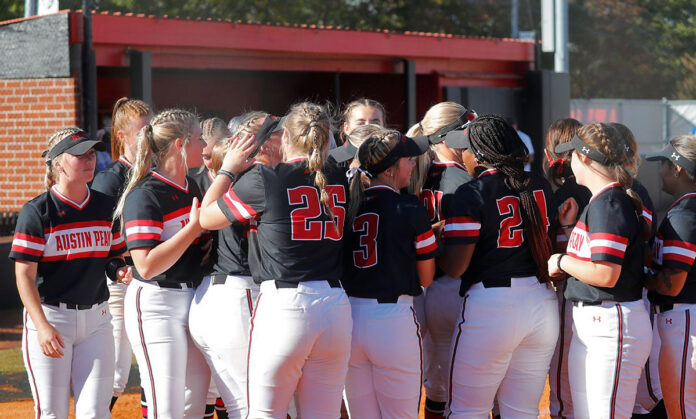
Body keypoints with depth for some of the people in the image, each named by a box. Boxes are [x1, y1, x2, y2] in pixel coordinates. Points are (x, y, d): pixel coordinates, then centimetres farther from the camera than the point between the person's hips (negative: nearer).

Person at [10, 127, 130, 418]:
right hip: (49, 315, -4)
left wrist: (119, 270, -6)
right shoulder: (37, 212, -8)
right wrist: (43, 326, -24)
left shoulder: (106, 207, 8)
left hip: (95, 318, 4)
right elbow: (24, 275, -12)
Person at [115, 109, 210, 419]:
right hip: (157, 306, -9)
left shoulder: (191, 188, 11)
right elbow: (147, 266, -23)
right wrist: (193, 227, -21)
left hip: (194, 300, 9)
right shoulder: (145, 195, -15)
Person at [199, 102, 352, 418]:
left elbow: (207, 218, 9)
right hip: (336, 306, 4)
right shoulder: (339, 181, 8)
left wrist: (227, 170, 22)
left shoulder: (263, 179, -4)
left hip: (283, 306, -4)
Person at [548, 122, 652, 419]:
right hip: (588, 324, 11)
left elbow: (605, 274, -23)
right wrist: (570, 227, 14)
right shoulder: (599, 200, 15)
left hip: (611, 325, -11)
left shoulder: (608, 203, -16)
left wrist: (562, 262, -10)